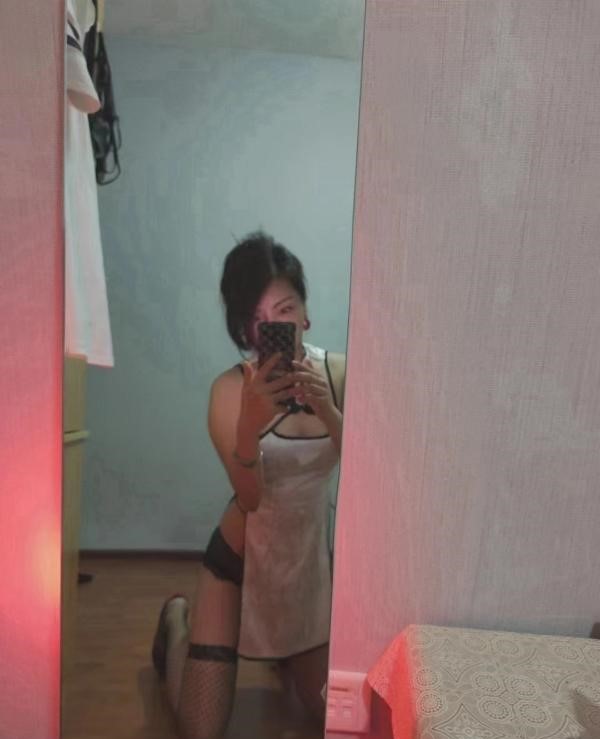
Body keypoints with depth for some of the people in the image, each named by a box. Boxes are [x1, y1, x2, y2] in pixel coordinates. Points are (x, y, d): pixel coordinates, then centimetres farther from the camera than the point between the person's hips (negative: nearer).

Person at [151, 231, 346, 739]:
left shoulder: (339, 374, -11)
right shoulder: (232, 389, -20)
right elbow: (250, 498, -25)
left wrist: (328, 412, -33)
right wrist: (250, 424, -43)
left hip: (311, 559, 3)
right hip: (240, 559, -3)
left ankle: (285, 657, 45)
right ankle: (178, 624, 31)